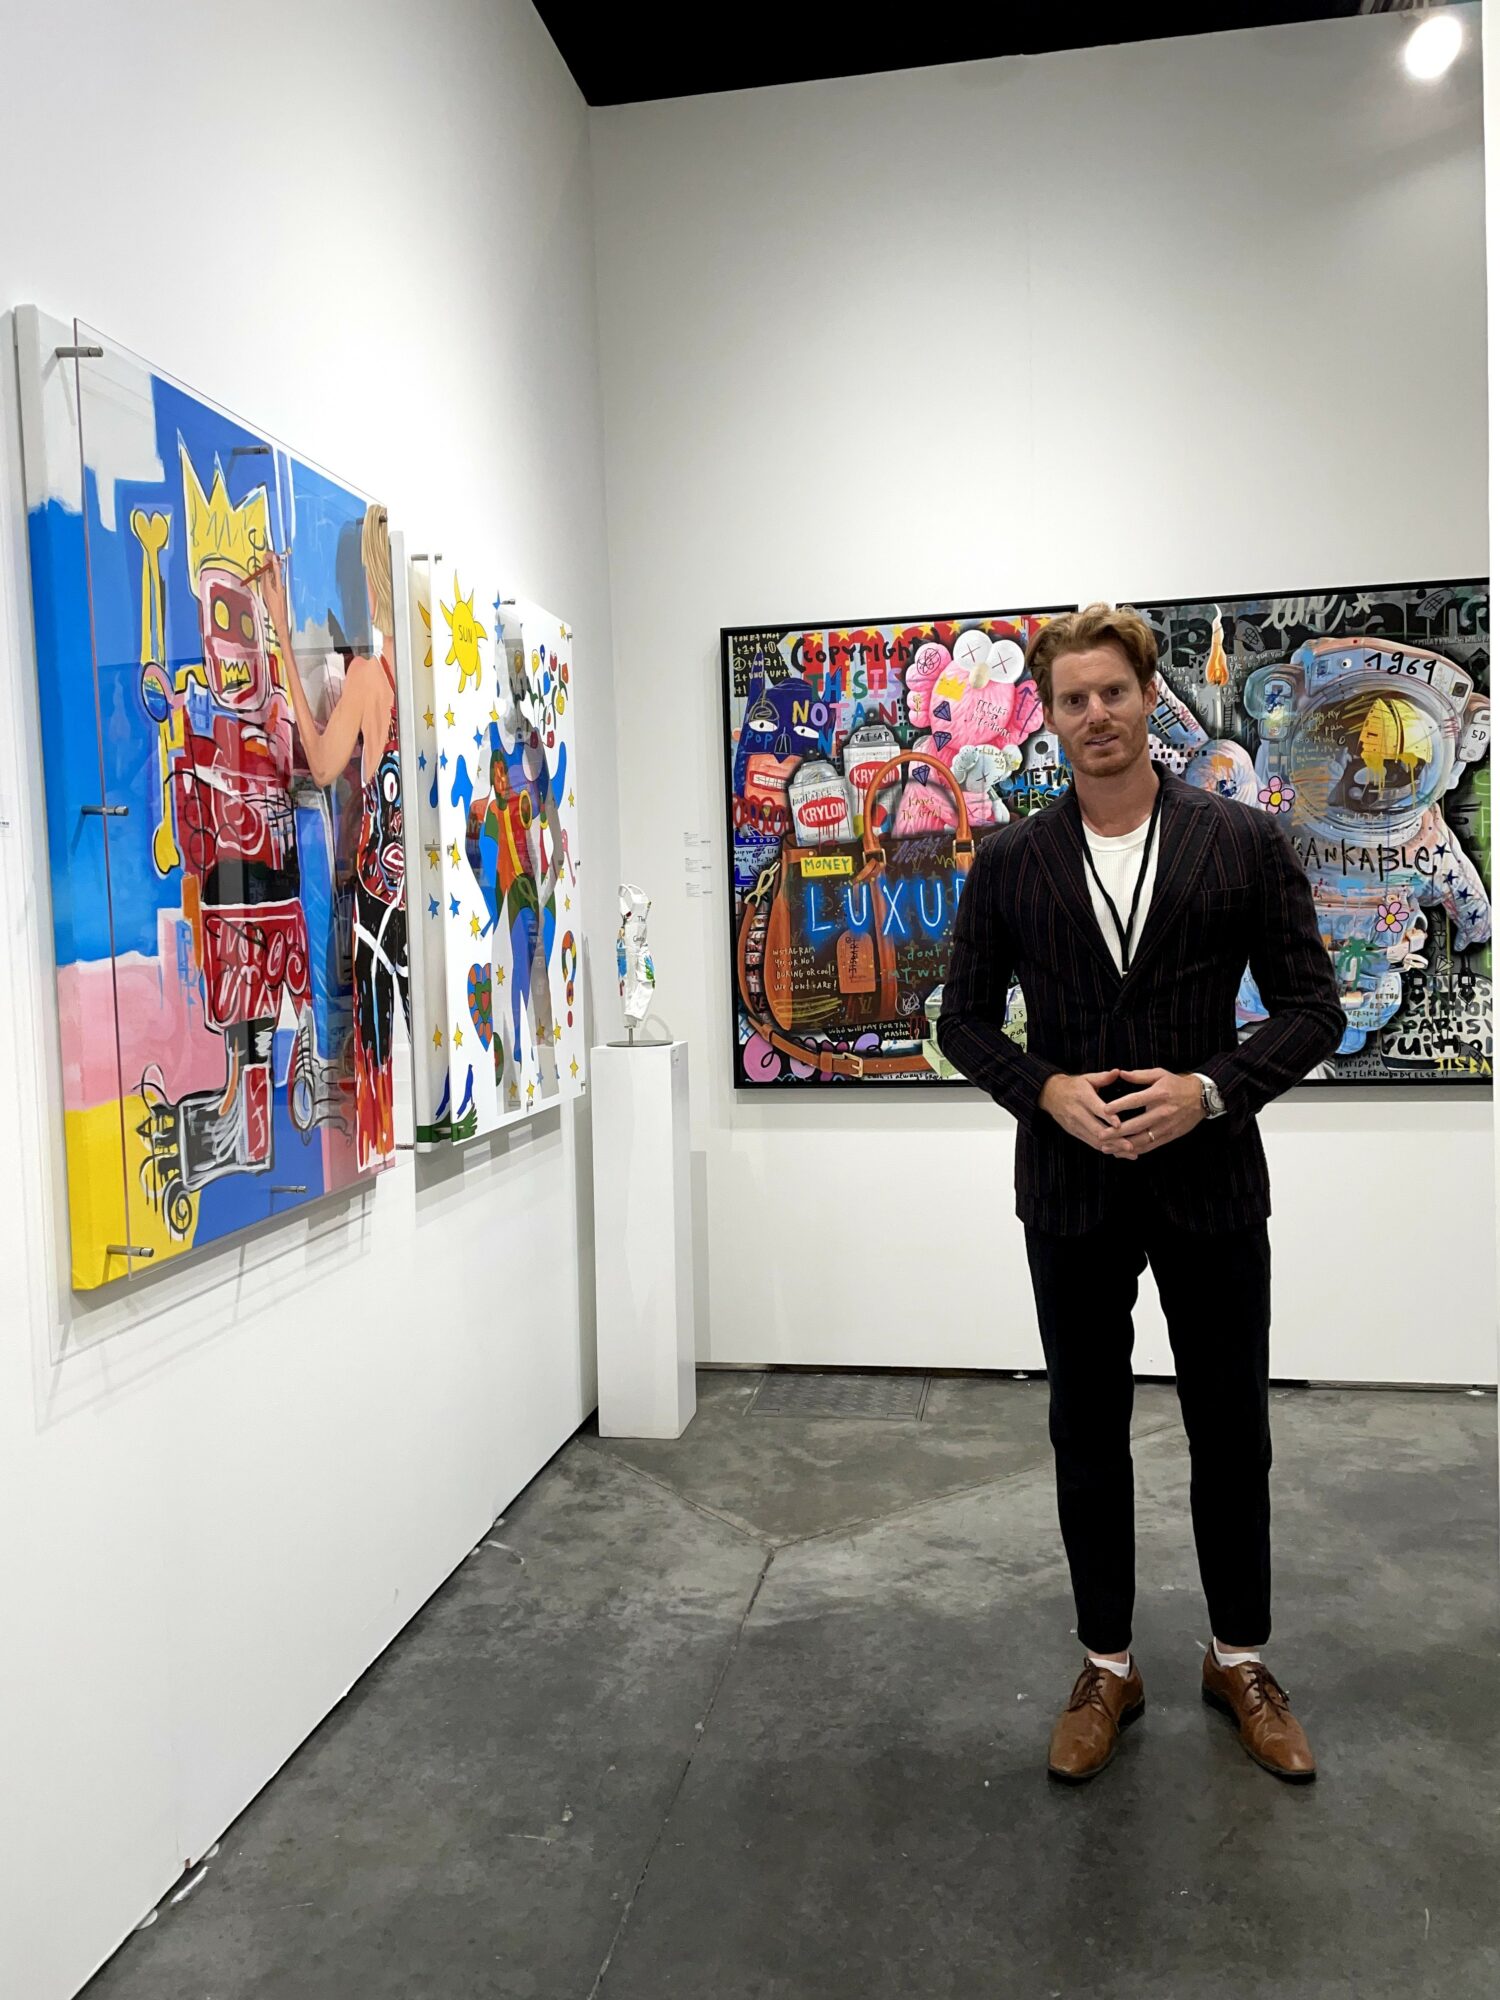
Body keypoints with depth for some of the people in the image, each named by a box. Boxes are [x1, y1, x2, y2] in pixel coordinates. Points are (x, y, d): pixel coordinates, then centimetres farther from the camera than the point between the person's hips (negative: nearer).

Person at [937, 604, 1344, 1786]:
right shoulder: (1010, 863, 1)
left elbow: (1312, 1006, -2)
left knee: (1232, 1434, 13)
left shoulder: (1244, 842, -3)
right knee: (1088, 1437, 12)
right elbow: (966, 1022, 5)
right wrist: (1048, 1091, -13)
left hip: (1212, 1184, 0)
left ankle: (1241, 1659, 35)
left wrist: (1206, 1089, -17)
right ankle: (1108, 1669, 30)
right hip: (1071, 1189, 1)